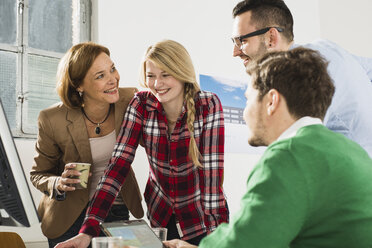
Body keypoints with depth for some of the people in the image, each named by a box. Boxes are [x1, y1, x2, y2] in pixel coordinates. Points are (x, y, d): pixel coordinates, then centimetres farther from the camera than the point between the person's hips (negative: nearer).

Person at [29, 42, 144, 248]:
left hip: (118, 213, 2)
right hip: (70, 218, -2)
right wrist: (59, 184, -27)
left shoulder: (130, 101, -14)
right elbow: (38, 174, -5)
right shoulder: (53, 120, -19)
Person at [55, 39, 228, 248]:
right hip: (159, 216, 3)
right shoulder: (141, 104, -11)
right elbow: (119, 164, -17)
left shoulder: (208, 106, -17)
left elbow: (212, 172, -20)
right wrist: (89, 230, -26)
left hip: (202, 219, -2)